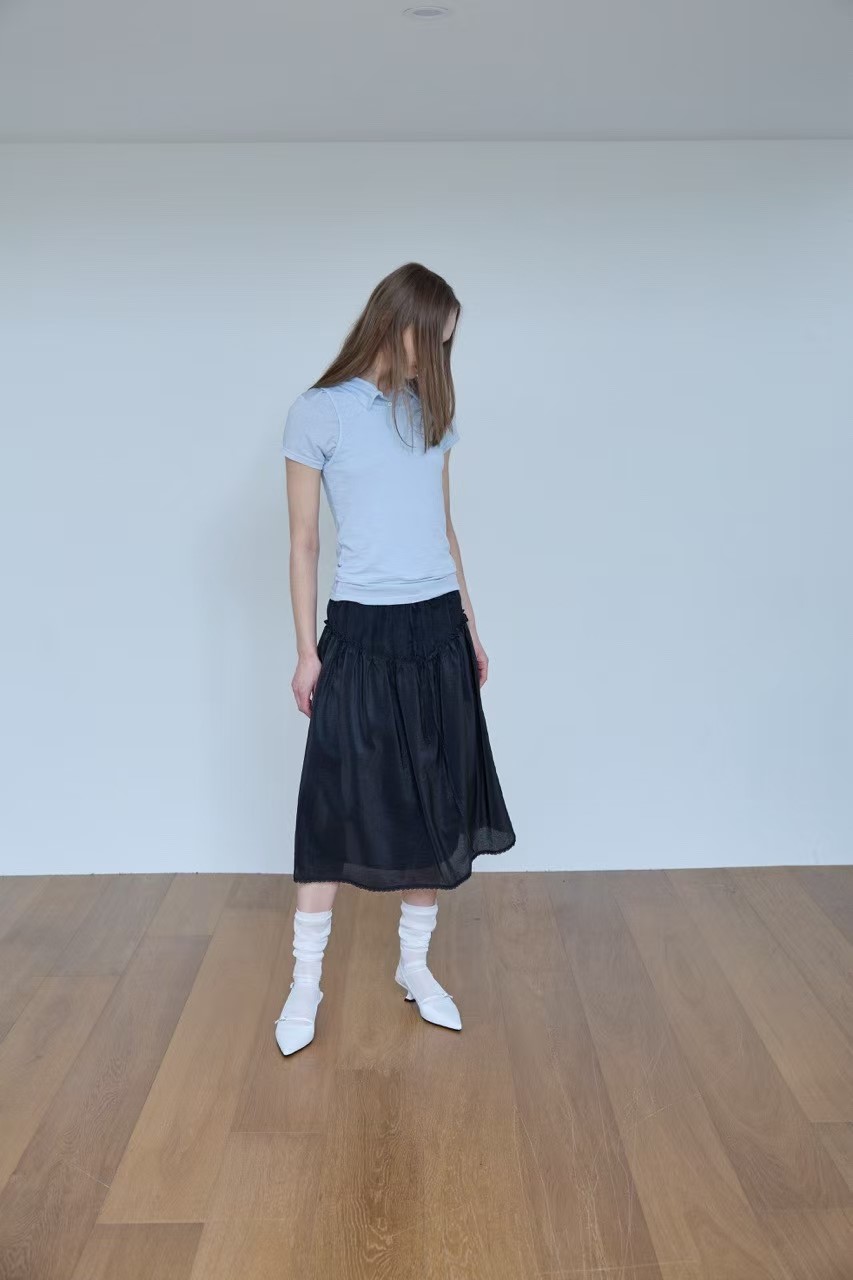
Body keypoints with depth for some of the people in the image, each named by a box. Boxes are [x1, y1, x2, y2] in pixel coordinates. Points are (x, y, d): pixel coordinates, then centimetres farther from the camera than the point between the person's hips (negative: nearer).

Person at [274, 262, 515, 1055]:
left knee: (436, 800, 9)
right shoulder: (319, 413, -4)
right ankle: (306, 984, 14)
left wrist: (470, 629, 14)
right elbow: (303, 541, -2)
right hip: (363, 632, -5)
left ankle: (415, 965, 26)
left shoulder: (434, 411, 11)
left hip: (438, 630, 5)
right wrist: (307, 649, -5)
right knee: (335, 803, 0)